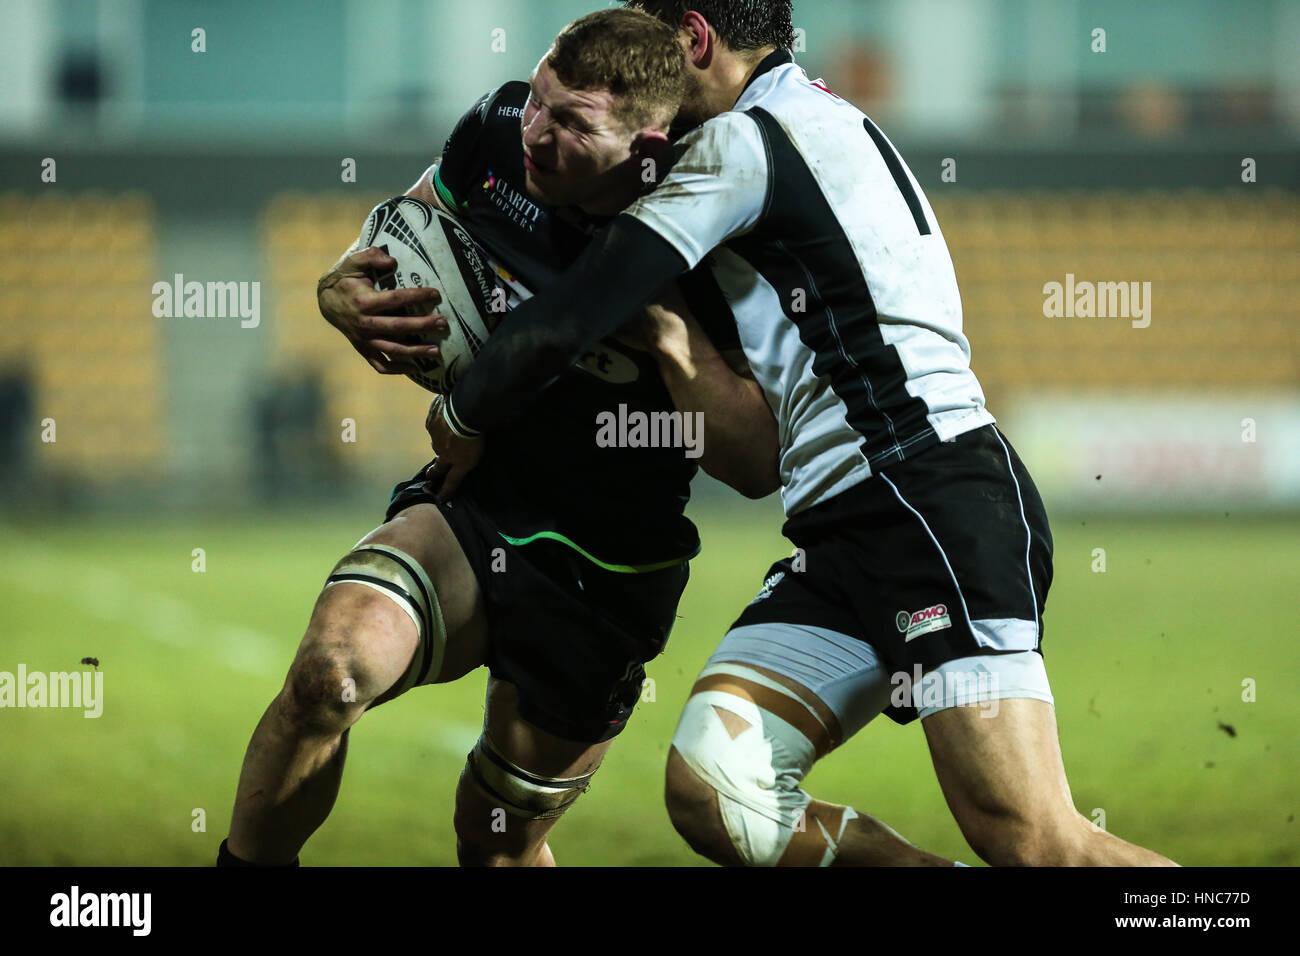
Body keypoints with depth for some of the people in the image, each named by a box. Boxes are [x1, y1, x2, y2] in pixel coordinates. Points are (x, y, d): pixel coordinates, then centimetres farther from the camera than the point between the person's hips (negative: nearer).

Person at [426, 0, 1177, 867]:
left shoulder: (742, 143, -4)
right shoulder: (828, 123, 26)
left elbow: (561, 329, -7)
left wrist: (463, 420, 12)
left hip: (937, 502, -10)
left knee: (1030, 838, -19)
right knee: (709, 791, -7)